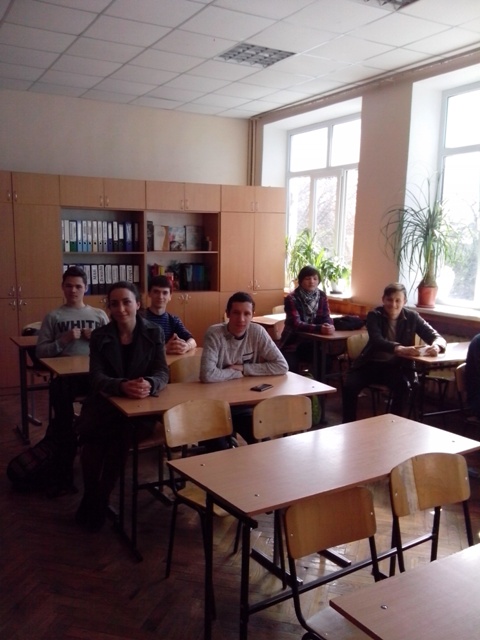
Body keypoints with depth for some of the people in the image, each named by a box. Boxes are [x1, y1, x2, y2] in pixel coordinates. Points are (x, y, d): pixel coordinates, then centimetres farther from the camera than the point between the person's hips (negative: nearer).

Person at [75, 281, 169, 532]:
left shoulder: (153, 333, -1)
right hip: (104, 403, 1)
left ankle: (99, 501, -10)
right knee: (90, 434, -29)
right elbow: (97, 377, -12)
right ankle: (91, 498, -5)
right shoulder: (99, 336, -1)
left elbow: (162, 373, -9)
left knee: (121, 435, -31)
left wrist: (149, 384, -34)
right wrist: (122, 386, -34)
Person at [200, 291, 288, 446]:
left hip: (247, 405, 3)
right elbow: (207, 375, -29)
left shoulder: (257, 332, -6)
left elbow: (282, 366, -12)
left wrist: (243, 368, -16)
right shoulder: (214, 334, -16)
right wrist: (238, 373, -15)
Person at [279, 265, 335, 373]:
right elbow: (296, 324, -26)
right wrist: (319, 328, -40)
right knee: (290, 371, -25)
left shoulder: (322, 296, 1)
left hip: (313, 343, 5)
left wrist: (329, 326, -30)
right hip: (292, 344, -4)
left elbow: (326, 317, -5)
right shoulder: (291, 299, -16)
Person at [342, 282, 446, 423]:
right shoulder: (374, 316, -7)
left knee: (404, 386, -31)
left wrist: (436, 346, -30)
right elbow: (377, 340, -25)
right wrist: (400, 349, -45)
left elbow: (437, 337, -3)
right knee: (349, 387, -24)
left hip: (397, 366, 1)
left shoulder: (412, 317, 0)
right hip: (371, 364, 0)